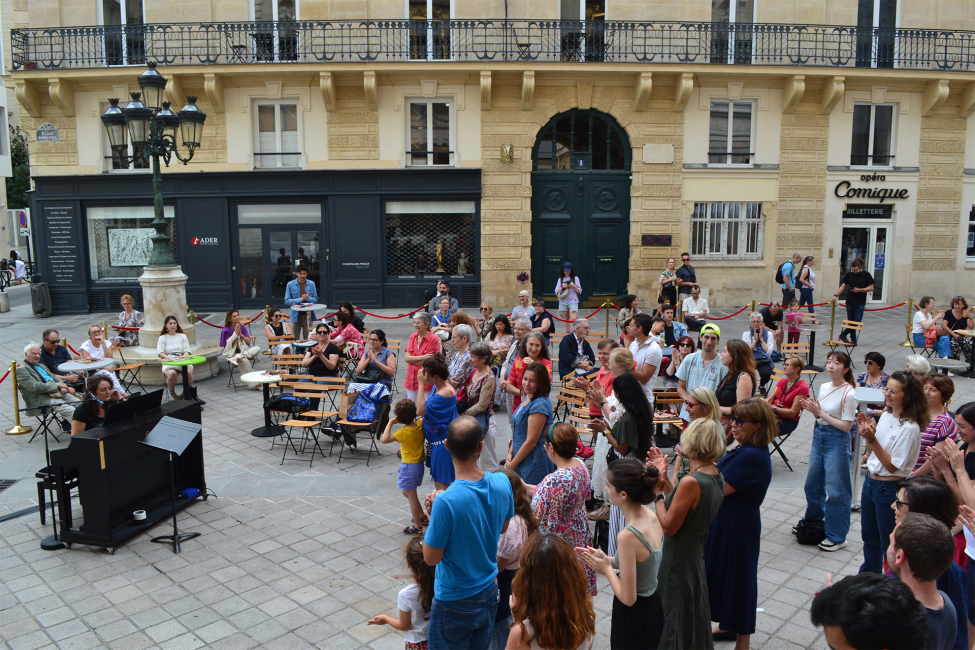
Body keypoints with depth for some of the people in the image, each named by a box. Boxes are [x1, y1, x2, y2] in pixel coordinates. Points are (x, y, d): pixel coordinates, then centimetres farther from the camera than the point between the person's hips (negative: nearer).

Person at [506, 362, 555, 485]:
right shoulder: (527, 398, 8)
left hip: (534, 464, -9)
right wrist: (510, 453, 5)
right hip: (522, 460, 9)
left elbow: (531, 441, -20)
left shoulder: (540, 405, -21)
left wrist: (512, 465, -11)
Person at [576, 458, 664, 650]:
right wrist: (607, 559, 0)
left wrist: (606, 568, -11)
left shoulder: (627, 536, -31)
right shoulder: (651, 516, -7)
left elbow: (627, 598, -24)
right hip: (653, 606, 8)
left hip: (634, 616, -8)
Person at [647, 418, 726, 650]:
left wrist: (657, 491, -13)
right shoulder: (717, 477, -1)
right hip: (696, 554, 9)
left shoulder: (691, 482, -30)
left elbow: (668, 526, -24)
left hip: (678, 559, -9)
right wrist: (664, 478, 5)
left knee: (674, 621, 11)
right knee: (693, 617, 27)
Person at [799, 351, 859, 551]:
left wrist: (820, 412, -18)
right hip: (819, 436, 8)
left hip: (838, 441, -8)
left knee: (836, 490, -1)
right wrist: (812, 409, -5)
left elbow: (846, 426, -19)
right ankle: (813, 521, 41)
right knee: (813, 483, 20)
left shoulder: (849, 393, -17)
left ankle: (837, 537, 11)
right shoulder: (824, 387, 5)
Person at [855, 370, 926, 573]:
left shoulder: (910, 428, -21)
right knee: (869, 538, 22)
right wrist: (866, 433, -7)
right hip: (870, 482, 8)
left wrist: (872, 439, -28)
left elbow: (893, 466, -20)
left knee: (889, 544, 7)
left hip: (891, 489, -8)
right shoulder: (886, 415, 3)